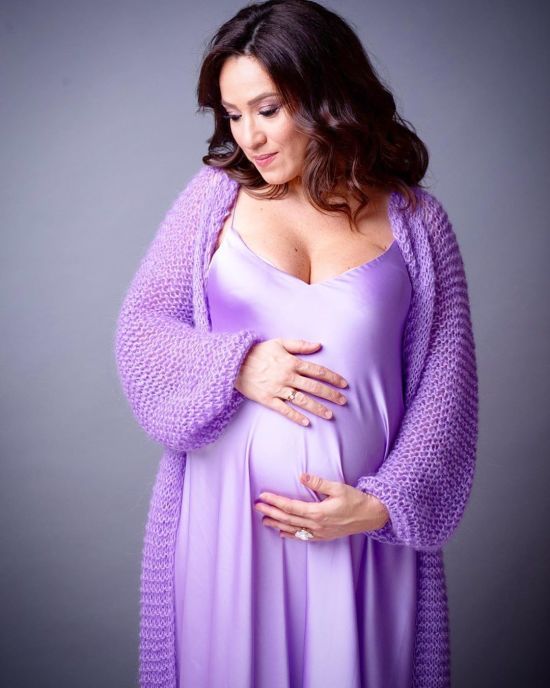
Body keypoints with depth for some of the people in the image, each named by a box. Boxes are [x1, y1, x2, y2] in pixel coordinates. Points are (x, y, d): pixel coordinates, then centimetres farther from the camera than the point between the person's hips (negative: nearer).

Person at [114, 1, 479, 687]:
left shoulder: (416, 221, 0)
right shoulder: (215, 195, 1)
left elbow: (445, 385, 0)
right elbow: (139, 329, 2)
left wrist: (382, 503, -10)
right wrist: (236, 365, -15)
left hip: (363, 521, 0)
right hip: (224, 511, 1)